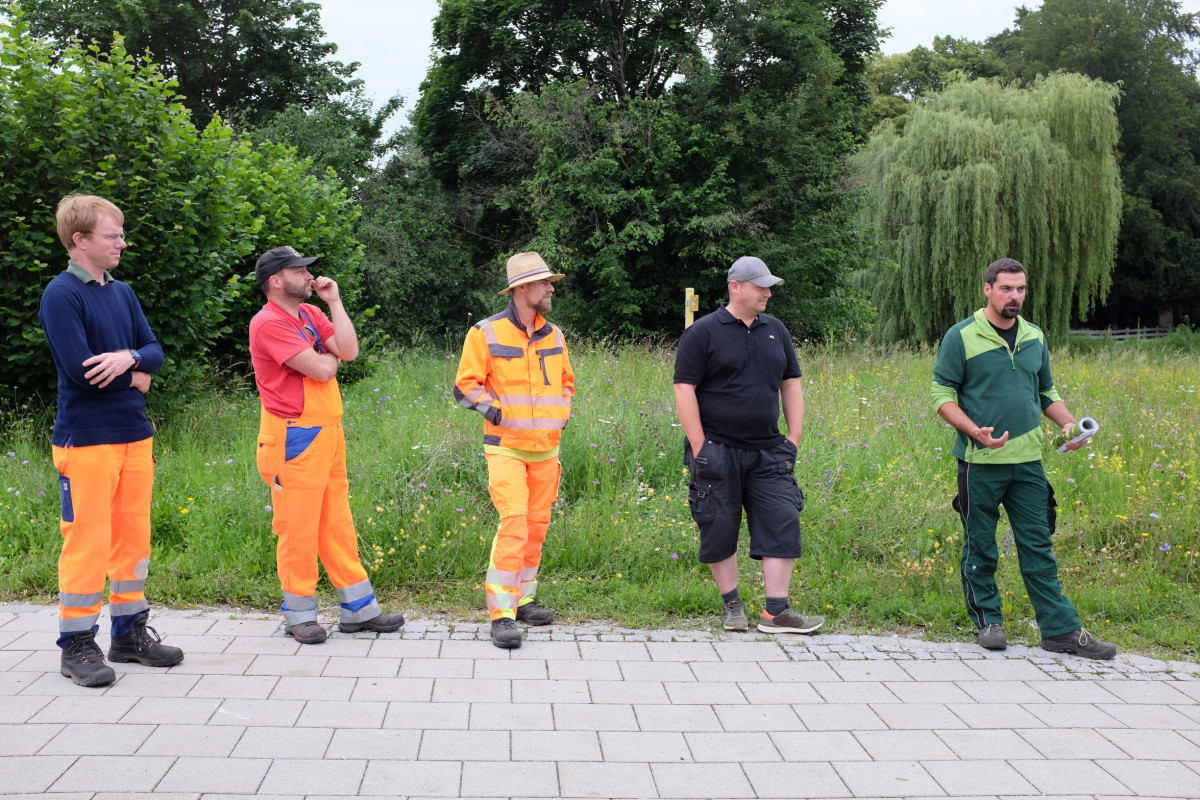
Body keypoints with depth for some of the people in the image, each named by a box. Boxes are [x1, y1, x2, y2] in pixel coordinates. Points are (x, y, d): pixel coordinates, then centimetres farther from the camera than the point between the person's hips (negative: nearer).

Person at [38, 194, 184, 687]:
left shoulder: (122, 293, 12)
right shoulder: (61, 294, -10)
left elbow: (155, 351, 7)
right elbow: (79, 369, -18)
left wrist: (129, 357, -15)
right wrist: (134, 378, -5)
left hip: (134, 433, 7)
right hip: (86, 437, -7)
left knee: (133, 534, 12)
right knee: (88, 540, -4)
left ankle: (129, 632, 24)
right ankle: (77, 646, 8)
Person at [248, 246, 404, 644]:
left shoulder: (310, 314, 14)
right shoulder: (269, 323, -14)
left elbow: (349, 350, 1)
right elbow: (320, 370, -19)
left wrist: (334, 301, 0)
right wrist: (330, 357, 3)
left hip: (328, 433, 8)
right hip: (295, 439, -8)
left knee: (337, 521, 12)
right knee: (298, 526, 0)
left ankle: (359, 609, 18)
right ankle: (299, 615, 13)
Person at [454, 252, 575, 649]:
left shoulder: (553, 335, 11)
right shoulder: (486, 333, -5)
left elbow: (566, 380, 25)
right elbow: (465, 386, -2)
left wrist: (564, 408, 10)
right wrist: (490, 407, -13)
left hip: (546, 449, 6)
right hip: (506, 447, -6)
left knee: (537, 526, 9)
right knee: (513, 523, -16)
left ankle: (524, 598, 25)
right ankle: (501, 613, -12)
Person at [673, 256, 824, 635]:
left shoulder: (775, 330, 12)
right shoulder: (703, 333, -4)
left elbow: (791, 385, 16)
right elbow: (684, 390, -8)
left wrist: (793, 440, 8)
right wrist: (699, 448, -13)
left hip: (768, 451, 4)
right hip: (717, 452, -4)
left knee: (782, 524, -4)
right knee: (720, 529, 3)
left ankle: (776, 612, 1)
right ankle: (732, 604, 19)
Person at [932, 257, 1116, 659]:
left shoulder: (1034, 337, 11)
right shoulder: (961, 337, -5)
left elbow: (1047, 392, 20)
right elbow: (943, 396, -5)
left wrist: (1068, 423, 2)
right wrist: (976, 431, -19)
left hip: (1028, 461, 4)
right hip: (980, 461, -4)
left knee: (1038, 546, 5)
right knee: (980, 546, 6)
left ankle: (1062, 630, 8)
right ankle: (988, 621, 21)